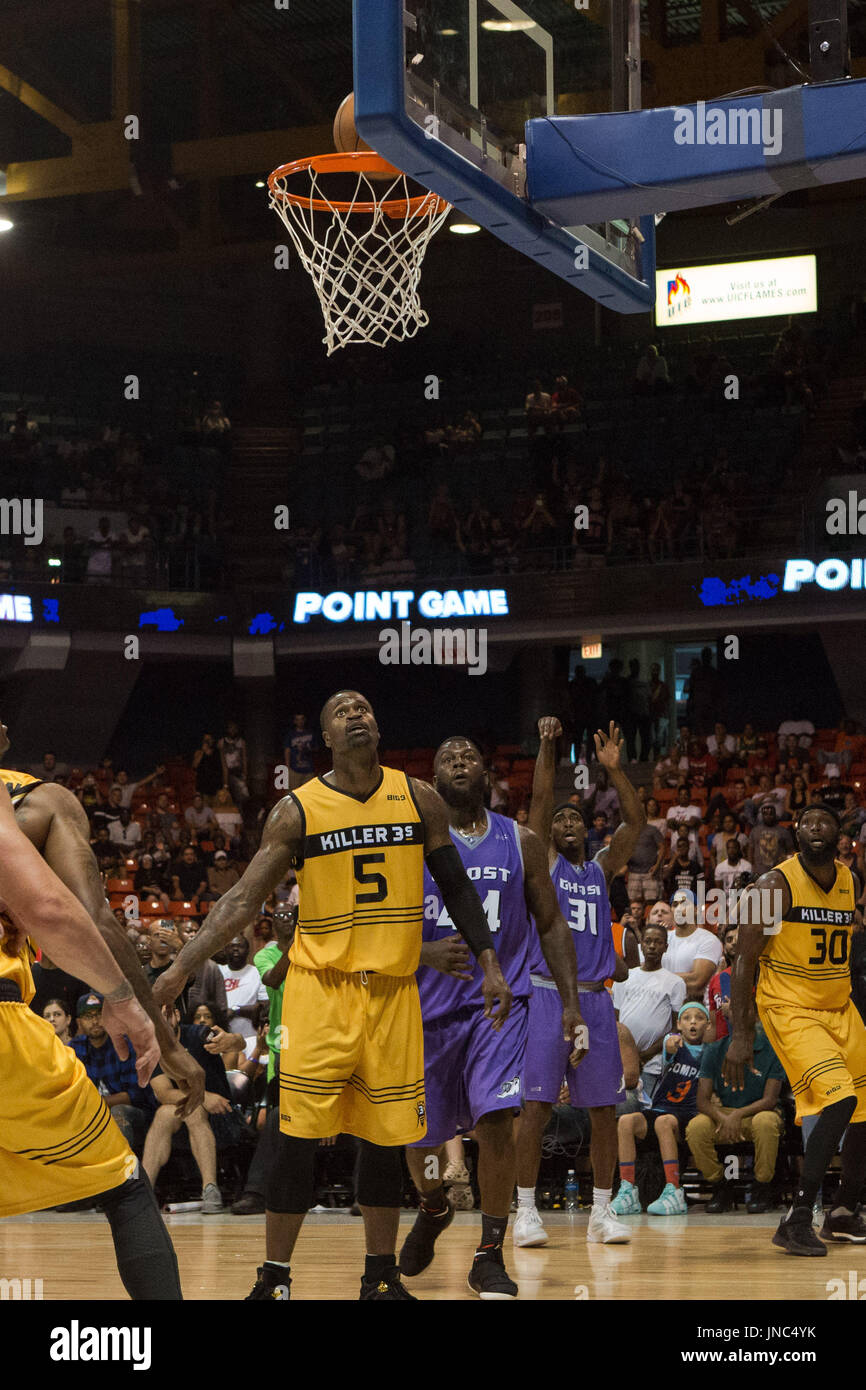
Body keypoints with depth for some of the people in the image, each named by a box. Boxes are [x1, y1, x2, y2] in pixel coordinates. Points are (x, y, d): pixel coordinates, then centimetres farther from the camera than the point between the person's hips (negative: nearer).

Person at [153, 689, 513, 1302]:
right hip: (320, 985, -2)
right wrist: (181, 967, -14)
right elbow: (244, 900, -5)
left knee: (386, 1137, 7)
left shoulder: (419, 798, 3)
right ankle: (274, 1278, 1)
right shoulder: (298, 810, -4)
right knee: (300, 1137, -8)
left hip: (393, 988, 3)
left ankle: (382, 1276, 19)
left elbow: (456, 887, 11)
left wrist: (490, 964, 4)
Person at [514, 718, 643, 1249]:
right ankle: (527, 1210, -1)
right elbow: (540, 800, -6)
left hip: (595, 998, 4)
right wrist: (547, 747, -18)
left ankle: (602, 1211, 10)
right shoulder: (544, 861, 8)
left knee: (604, 1108, 2)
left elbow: (637, 822, 3)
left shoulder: (602, 869, 15)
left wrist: (614, 768, -8)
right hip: (547, 994, -4)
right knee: (537, 1104, -7)